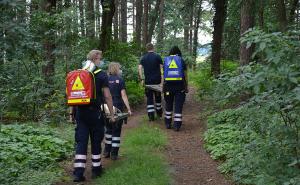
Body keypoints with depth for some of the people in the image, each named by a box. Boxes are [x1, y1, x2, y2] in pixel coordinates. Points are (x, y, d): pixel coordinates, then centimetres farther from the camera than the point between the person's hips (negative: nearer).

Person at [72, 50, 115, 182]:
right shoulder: (101, 75, -7)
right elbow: (107, 96, -9)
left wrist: (74, 111, 18)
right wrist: (112, 114, -1)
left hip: (80, 112, 4)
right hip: (94, 113, -3)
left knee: (81, 141, 5)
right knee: (96, 141, 11)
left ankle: (78, 172, 0)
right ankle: (96, 169, 22)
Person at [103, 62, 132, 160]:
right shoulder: (120, 80, -5)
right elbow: (123, 96, -10)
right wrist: (129, 109, -9)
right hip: (118, 108, -3)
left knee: (109, 129, 17)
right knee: (116, 130, 5)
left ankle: (107, 151, 20)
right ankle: (114, 153, 6)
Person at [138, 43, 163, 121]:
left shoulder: (143, 58, 5)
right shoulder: (157, 56, -1)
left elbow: (140, 68, -5)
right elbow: (161, 68, -6)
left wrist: (141, 79, -5)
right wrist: (162, 79, -4)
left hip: (148, 81, 1)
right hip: (157, 80, -1)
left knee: (149, 98, 4)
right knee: (158, 97, 16)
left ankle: (151, 115, -4)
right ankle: (159, 112, 29)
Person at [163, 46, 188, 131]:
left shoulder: (166, 60, 7)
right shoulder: (181, 60, 3)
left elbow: (164, 75, 3)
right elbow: (185, 75, 2)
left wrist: (163, 87, 7)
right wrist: (186, 87, 10)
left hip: (168, 85, 2)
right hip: (179, 85, -2)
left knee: (168, 105, 16)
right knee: (178, 106, 3)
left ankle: (168, 124, 20)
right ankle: (177, 125, 0)